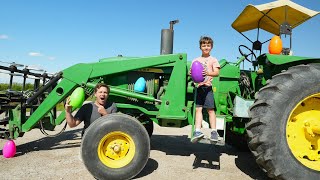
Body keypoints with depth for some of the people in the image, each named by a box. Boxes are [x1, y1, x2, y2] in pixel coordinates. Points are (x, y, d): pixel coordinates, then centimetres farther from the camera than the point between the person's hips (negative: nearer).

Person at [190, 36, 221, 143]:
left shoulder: (213, 60, 9)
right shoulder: (196, 60, 19)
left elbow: (217, 73, -4)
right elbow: (192, 72, 14)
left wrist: (208, 73, -24)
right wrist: (191, 74, -11)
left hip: (208, 86, -3)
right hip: (199, 86, 3)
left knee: (210, 109, -5)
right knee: (198, 109, -4)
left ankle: (214, 132, 2)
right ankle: (197, 131, -5)